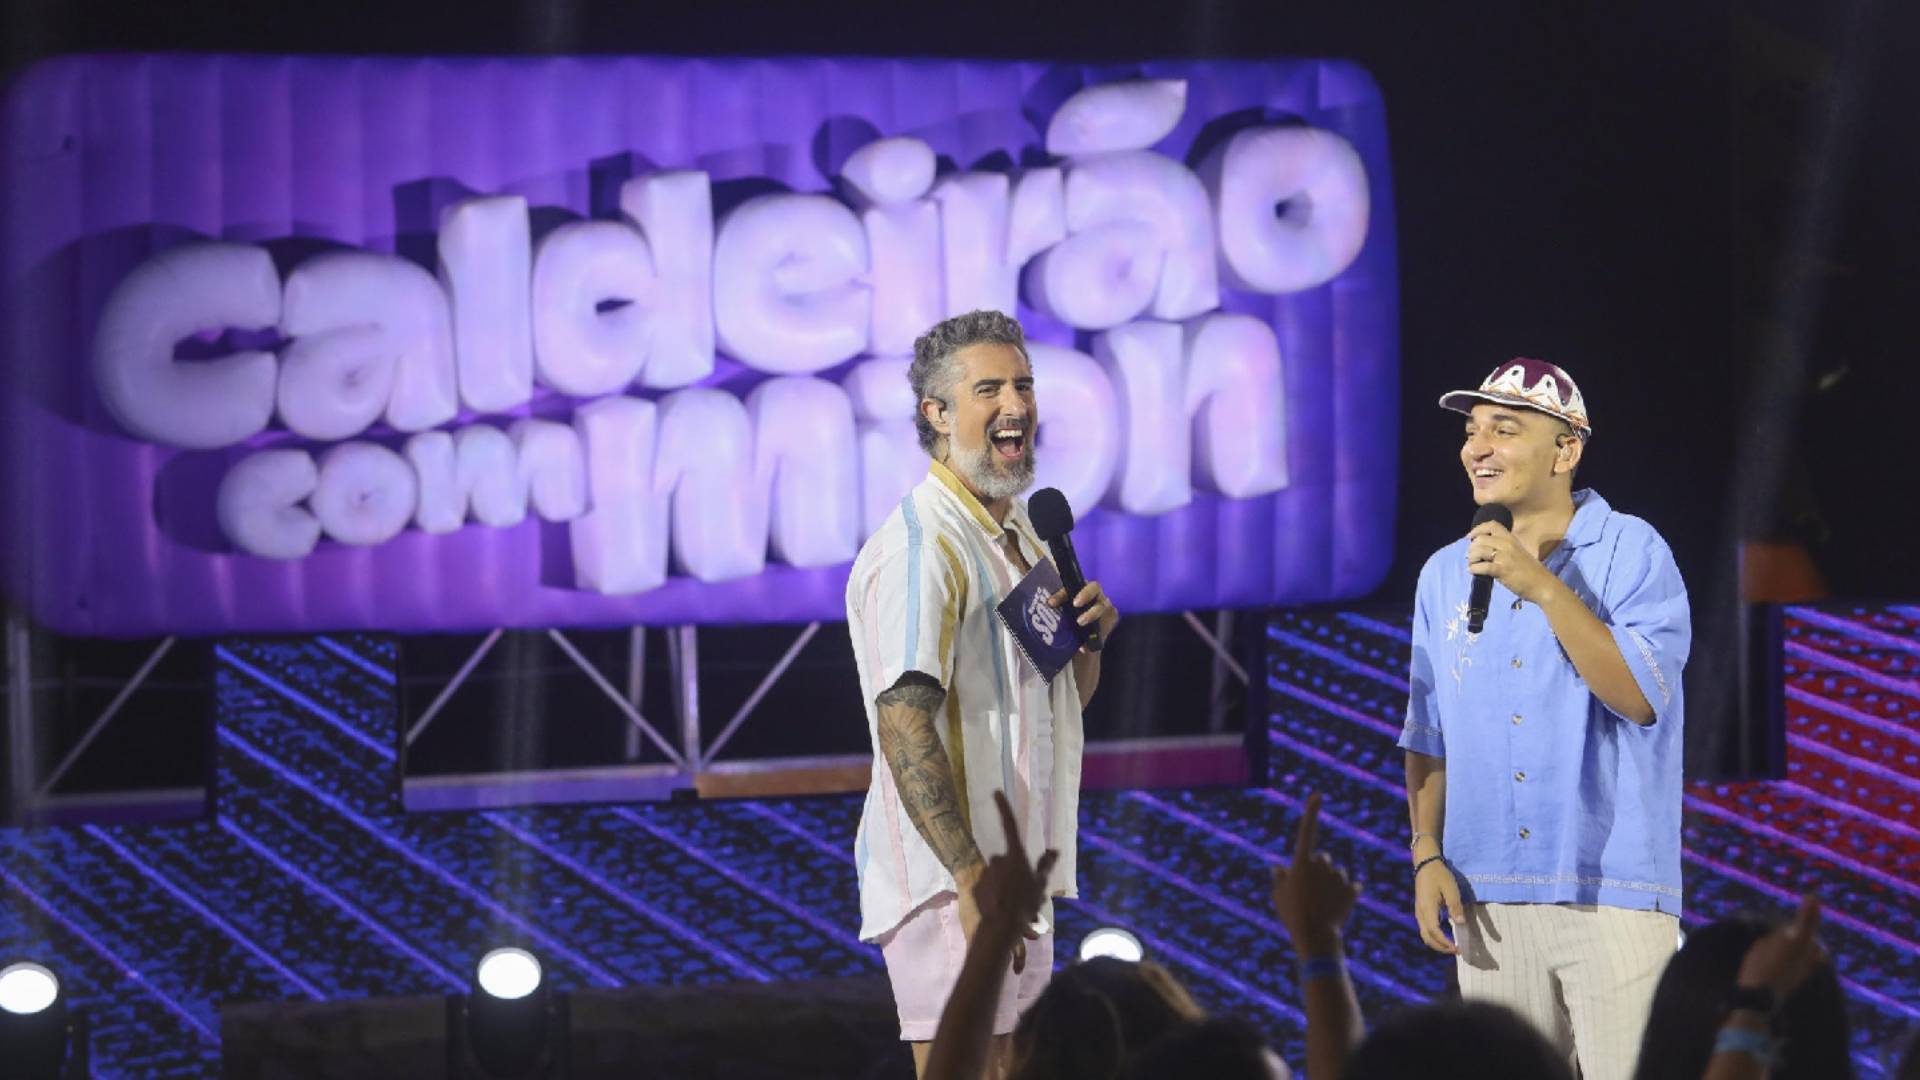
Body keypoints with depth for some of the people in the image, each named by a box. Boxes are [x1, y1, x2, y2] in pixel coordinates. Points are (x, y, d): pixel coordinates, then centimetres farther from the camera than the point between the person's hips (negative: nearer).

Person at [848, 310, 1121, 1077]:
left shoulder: (1027, 533, 16)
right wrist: (972, 880, -28)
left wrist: (1089, 634, 4)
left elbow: (1064, 703, 26)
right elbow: (904, 724, -23)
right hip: (951, 886, -10)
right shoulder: (922, 545, -14)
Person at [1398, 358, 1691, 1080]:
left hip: (1612, 892, -5)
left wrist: (1543, 587, -20)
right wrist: (1427, 853, 7)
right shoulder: (1444, 574, 12)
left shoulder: (1631, 553, -3)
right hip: (1487, 898, 5)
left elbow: (1639, 697, -17)